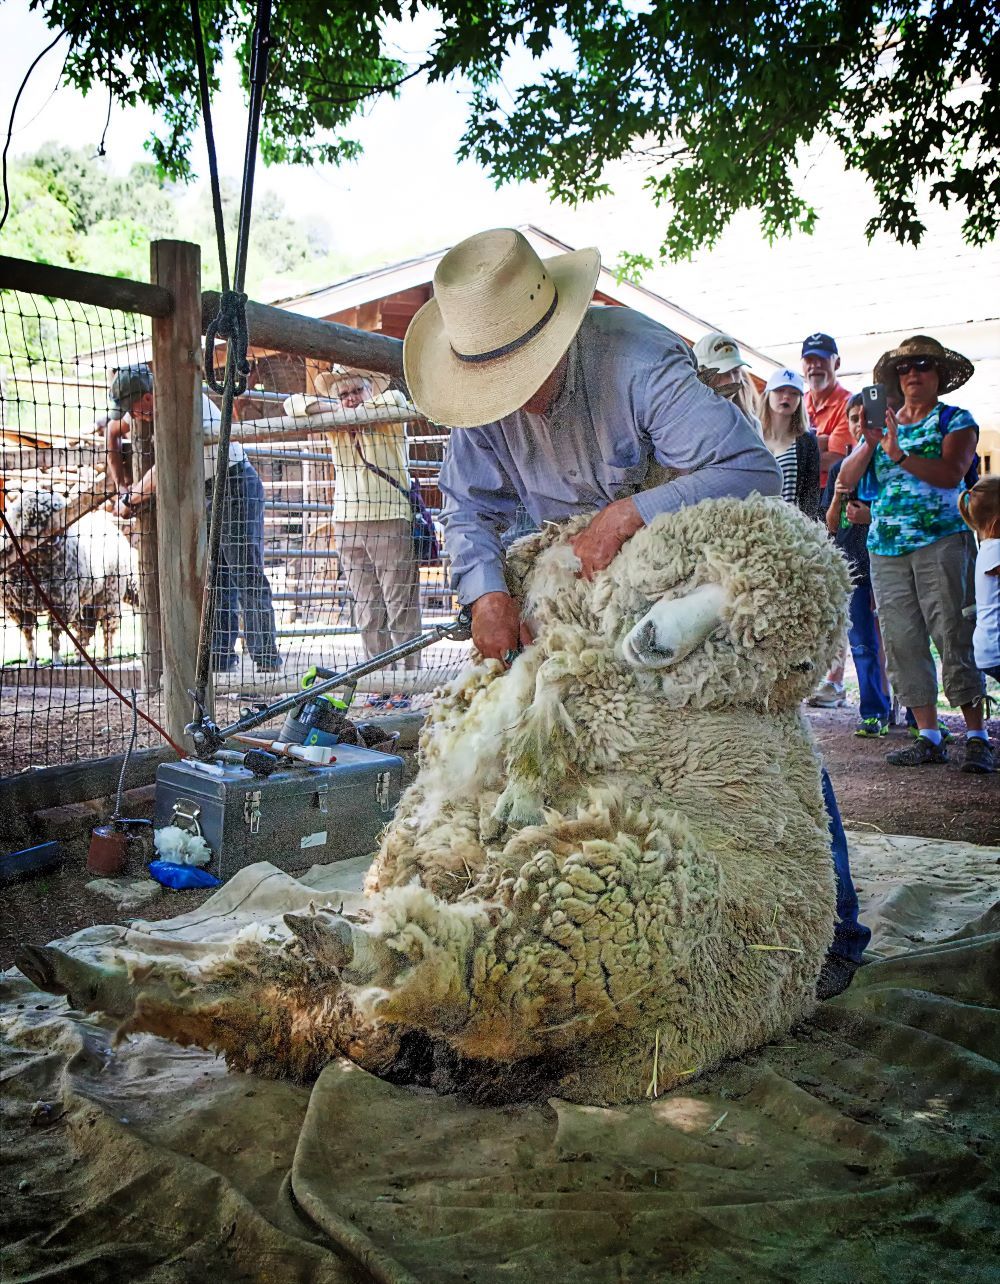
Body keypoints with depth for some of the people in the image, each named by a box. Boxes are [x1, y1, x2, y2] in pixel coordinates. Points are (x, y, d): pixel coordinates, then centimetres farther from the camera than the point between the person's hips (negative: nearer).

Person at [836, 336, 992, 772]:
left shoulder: (956, 420, 7)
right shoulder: (881, 422, 18)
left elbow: (952, 473, -12)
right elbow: (847, 479, 7)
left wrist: (900, 455, -23)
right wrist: (869, 443, -9)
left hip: (941, 542, -4)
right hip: (885, 548, 4)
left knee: (954, 638, -9)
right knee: (902, 642, 1)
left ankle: (977, 738, -3)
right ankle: (928, 738, 7)